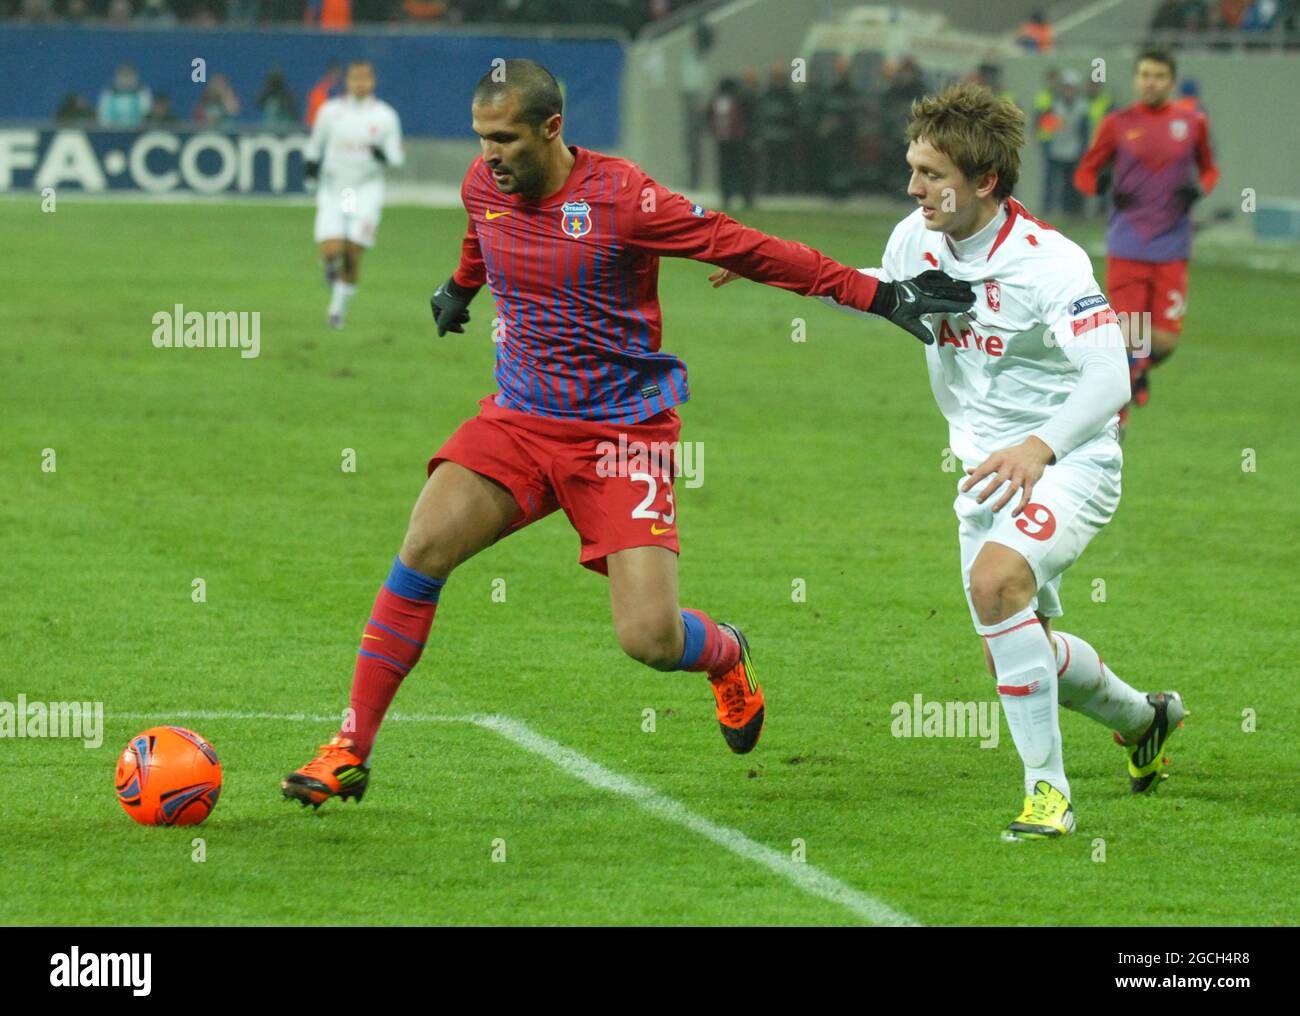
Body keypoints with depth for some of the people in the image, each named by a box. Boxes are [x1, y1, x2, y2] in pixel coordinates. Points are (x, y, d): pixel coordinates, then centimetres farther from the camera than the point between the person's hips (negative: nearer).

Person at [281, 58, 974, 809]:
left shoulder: (621, 197, -18)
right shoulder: (483, 187, -1)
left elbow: (750, 250, -15)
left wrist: (881, 295, -17)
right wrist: (461, 289, 48)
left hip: (623, 430, -4)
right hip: (520, 418, 4)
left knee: (651, 640, -14)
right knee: (424, 549, -19)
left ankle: (726, 655, 26)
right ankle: (350, 753, -10)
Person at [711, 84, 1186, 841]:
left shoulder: (1051, 262, -23)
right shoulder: (917, 241, -2)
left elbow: (1109, 381, -30)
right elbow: (884, 293, 23)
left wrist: (1038, 449, -46)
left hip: (1067, 463, -8)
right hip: (988, 468, 8)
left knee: (996, 578, -33)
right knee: (1018, 652, 14)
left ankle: (1048, 790, -24)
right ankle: (1144, 718, 46)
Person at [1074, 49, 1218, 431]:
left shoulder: (1192, 123, 6)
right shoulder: (1118, 124, 2)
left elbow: (1209, 169, 20)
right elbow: (1084, 173, 10)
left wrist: (1199, 188, -3)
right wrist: (1099, 182, -14)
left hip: (1172, 251, 1)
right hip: (1127, 248, -1)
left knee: (1164, 339, -5)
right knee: (1127, 336, -7)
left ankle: (1141, 369, 31)